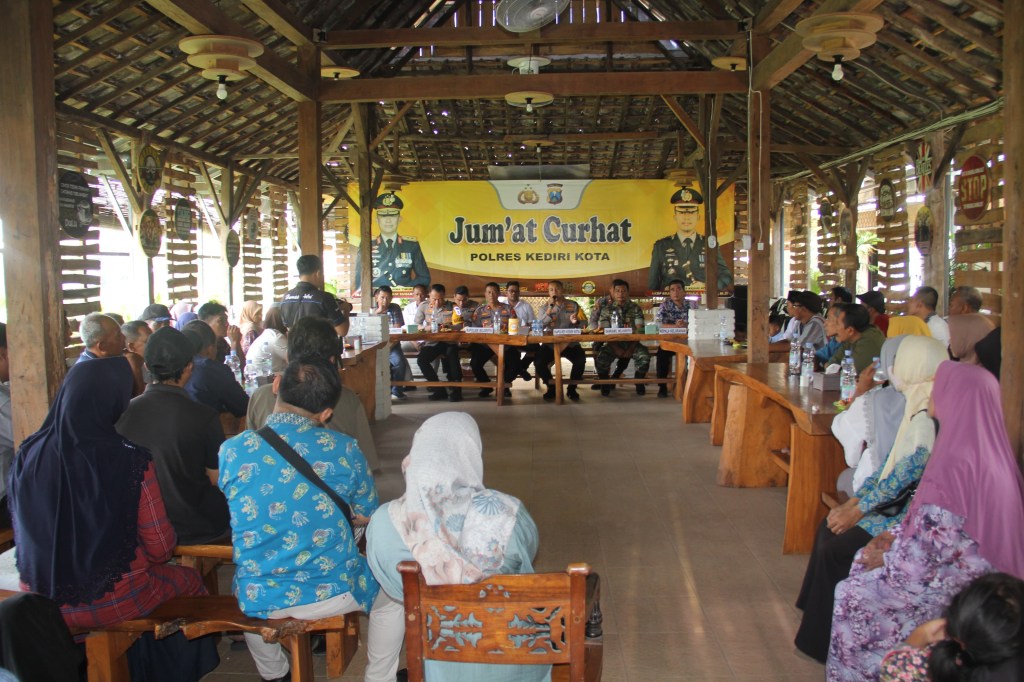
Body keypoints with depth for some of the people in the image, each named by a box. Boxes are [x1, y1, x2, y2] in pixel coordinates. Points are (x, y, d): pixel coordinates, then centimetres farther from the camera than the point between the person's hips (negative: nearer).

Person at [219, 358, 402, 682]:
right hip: (332, 593, -2)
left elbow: (225, 521, 6)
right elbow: (366, 516, 1)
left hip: (258, 599, 2)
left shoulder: (231, 451, -10)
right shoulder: (343, 449, -13)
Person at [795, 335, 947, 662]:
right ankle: (816, 617, 19)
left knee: (837, 548, -12)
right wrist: (854, 501, 7)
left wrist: (859, 510, -15)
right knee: (827, 529, 6)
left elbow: (905, 475, -23)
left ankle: (826, 642, 5)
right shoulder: (915, 409, 9)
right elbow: (887, 464, 13)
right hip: (895, 504, 10)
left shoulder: (930, 417, -23)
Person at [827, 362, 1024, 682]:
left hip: (963, 596, -9)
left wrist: (884, 558, -6)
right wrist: (895, 535, 6)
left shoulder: (954, 465, -28)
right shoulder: (991, 454, 1)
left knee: (853, 594, 0)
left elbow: (925, 555, -24)